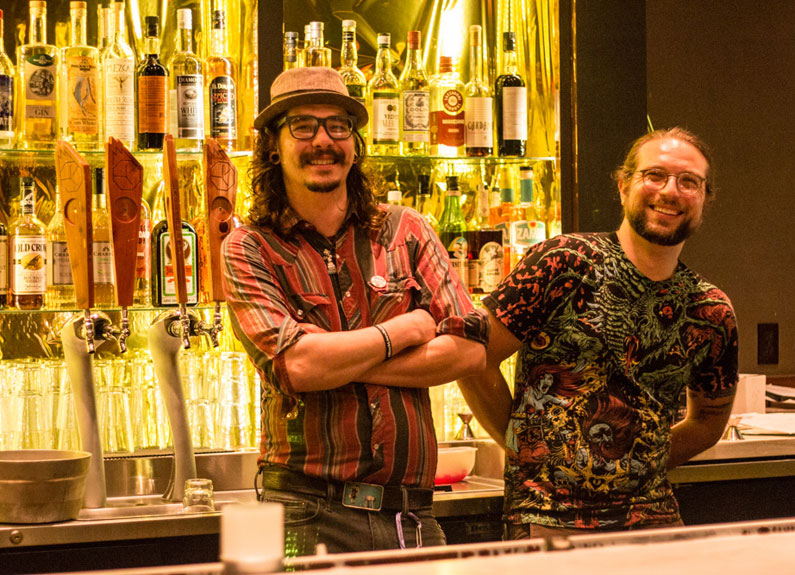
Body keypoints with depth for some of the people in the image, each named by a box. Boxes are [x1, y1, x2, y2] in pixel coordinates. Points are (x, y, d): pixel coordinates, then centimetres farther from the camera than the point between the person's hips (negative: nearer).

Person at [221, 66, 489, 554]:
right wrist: (407, 330, -4)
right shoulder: (249, 250, 1)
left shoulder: (405, 232, 9)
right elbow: (293, 364, -14)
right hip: (310, 513, -3)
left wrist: (338, 363, -9)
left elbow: (469, 349, -2)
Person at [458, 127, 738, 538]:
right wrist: (527, 449, 1)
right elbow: (474, 359, -4)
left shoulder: (712, 313, 7)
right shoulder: (565, 263, -6)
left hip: (653, 519, 4)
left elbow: (710, 418, 23)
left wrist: (640, 466, 11)